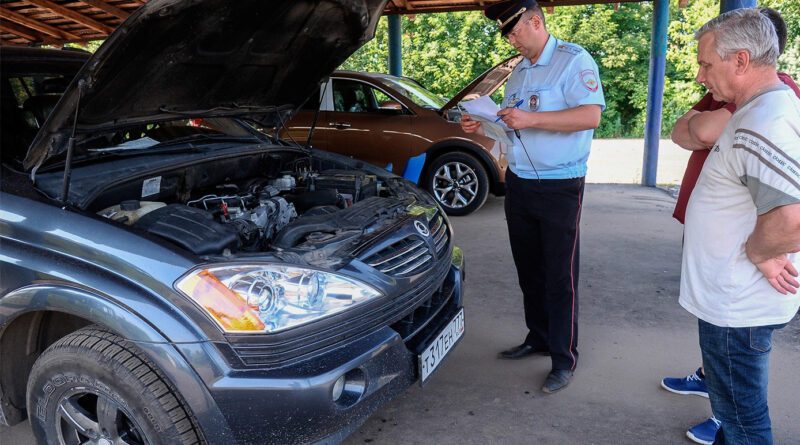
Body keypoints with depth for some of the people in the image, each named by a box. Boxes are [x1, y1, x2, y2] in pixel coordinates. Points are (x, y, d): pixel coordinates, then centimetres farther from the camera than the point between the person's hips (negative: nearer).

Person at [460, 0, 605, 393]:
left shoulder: (574, 61, -8)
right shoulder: (519, 72, 17)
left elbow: (591, 115, -21)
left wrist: (531, 119, -26)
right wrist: (482, 128, 5)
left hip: (559, 187, -8)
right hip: (518, 183, 8)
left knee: (560, 275, -2)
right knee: (529, 269, 15)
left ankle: (564, 358, 9)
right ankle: (538, 337, 30)